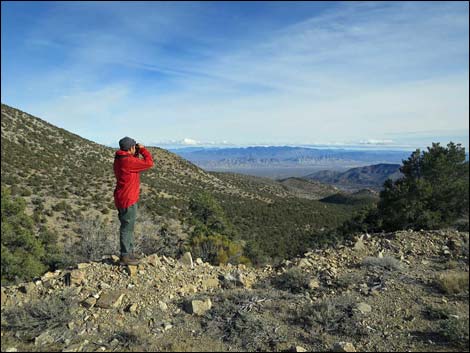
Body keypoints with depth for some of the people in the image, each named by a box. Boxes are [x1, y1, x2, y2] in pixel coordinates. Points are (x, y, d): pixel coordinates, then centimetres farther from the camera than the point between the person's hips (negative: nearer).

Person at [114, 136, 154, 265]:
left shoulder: (119, 159, 8)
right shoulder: (128, 161, -22)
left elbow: (135, 163, 24)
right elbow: (149, 163, -19)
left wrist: (137, 153, 10)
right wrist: (143, 149, -6)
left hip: (123, 199, 10)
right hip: (127, 200, -10)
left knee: (128, 227, 19)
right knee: (127, 228, 0)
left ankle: (129, 253, 31)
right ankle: (125, 257, 10)